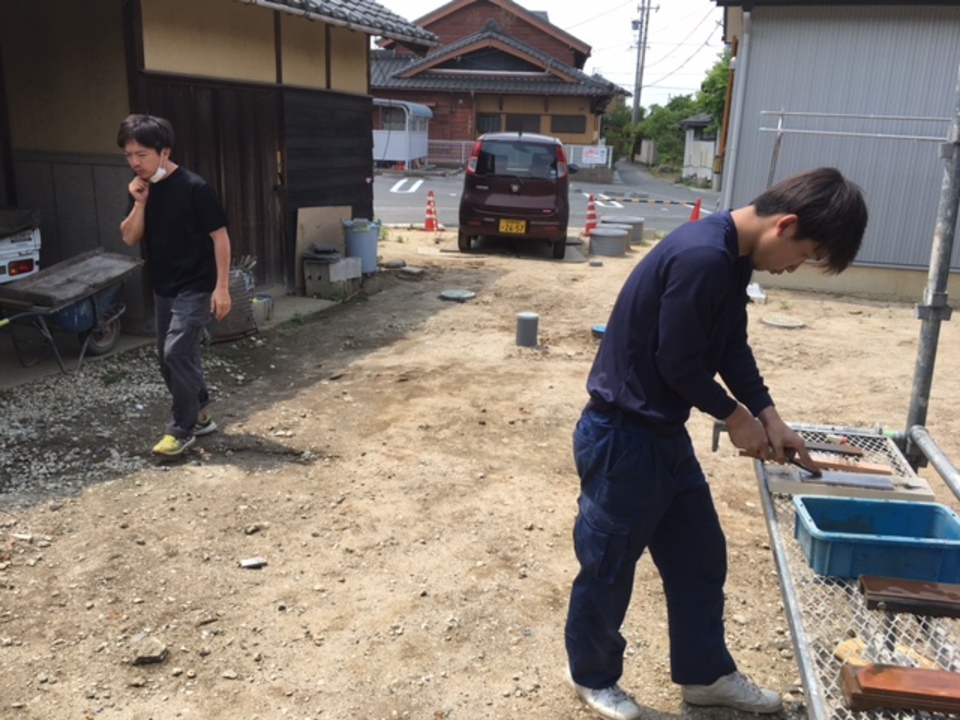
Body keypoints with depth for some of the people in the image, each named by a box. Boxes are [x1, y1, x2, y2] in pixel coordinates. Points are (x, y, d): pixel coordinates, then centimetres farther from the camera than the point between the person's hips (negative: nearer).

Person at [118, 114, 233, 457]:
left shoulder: (194, 187, -16)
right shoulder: (140, 188, 4)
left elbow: (220, 236, -14)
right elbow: (130, 238, 3)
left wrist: (222, 287, -17)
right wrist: (140, 202, -12)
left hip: (196, 288, -8)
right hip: (163, 289, 8)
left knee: (177, 354, -12)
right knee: (172, 358, 12)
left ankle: (181, 429, 3)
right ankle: (199, 415, 29)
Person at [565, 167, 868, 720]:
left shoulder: (733, 256, 5)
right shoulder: (702, 258, -27)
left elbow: (733, 347, 13)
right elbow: (678, 363, -23)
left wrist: (770, 418, 4)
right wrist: (736, 416, -6)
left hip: (664, 431, 10)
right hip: (621, 435, -10)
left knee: (699, 553, 19)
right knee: (609, 564, 10)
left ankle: (705, 673, 38)